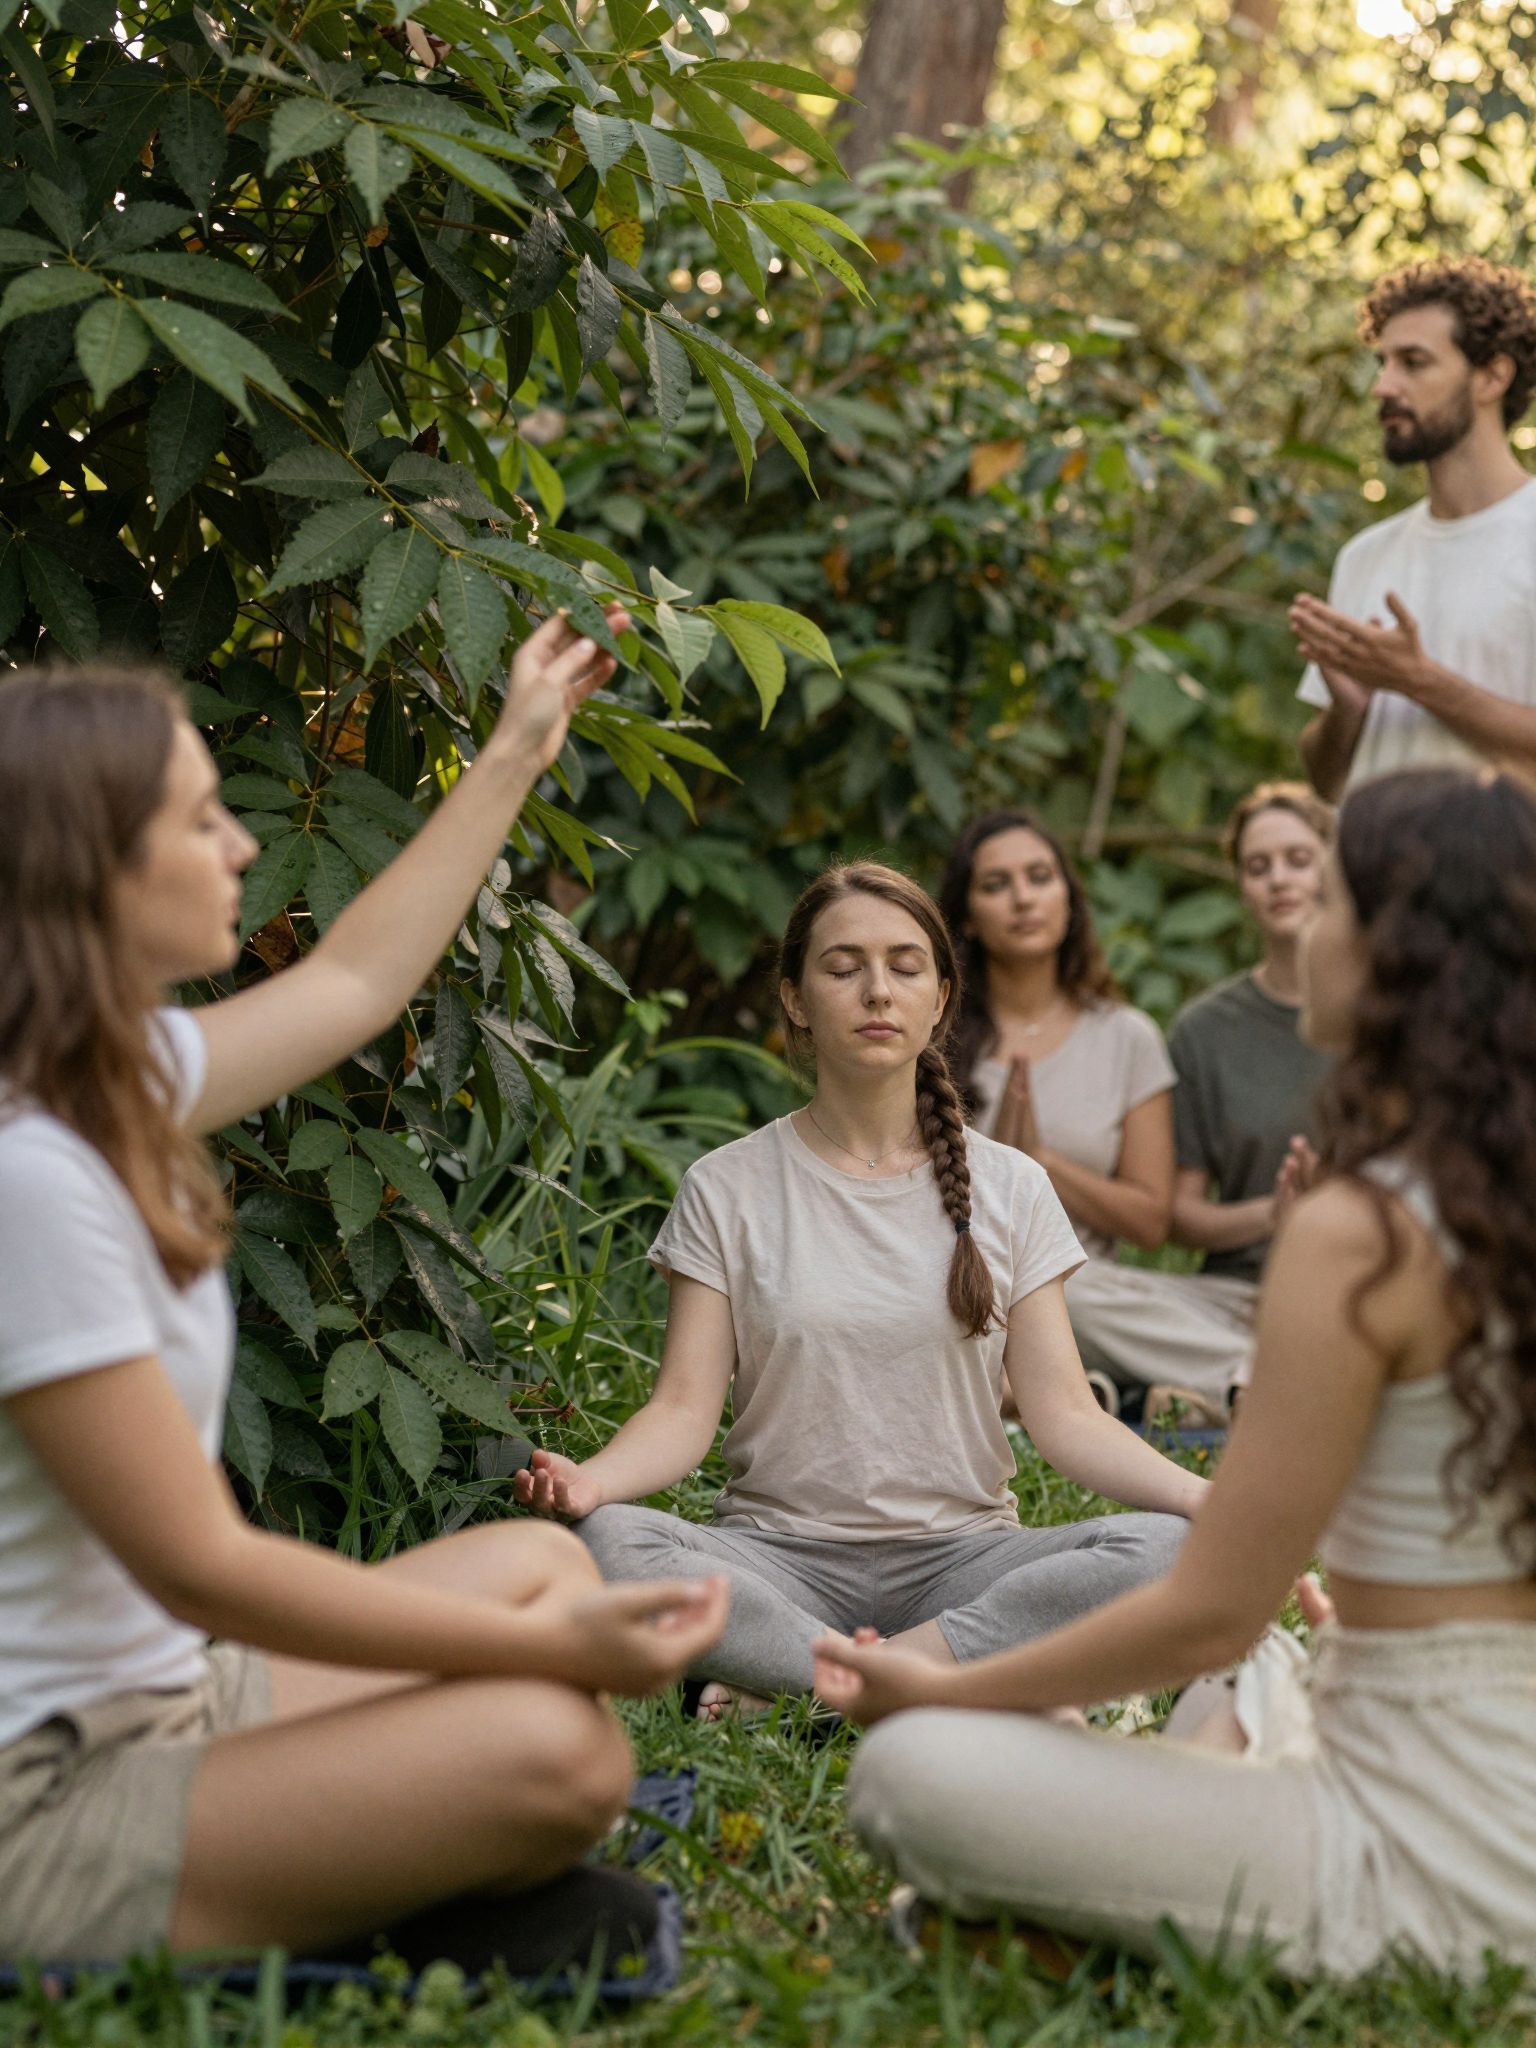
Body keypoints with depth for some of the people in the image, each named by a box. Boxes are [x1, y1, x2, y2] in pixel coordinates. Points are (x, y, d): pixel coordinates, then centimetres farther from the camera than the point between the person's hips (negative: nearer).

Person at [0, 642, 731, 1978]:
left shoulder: (113, 1081, 5)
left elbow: (355, 979, 24)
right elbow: (200, 1567, -22)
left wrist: (517, 755, 31)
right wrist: (550, 1645, -17)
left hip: (158, 1689, 10)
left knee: (540, 1562, 17)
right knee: (548, 1746, -26)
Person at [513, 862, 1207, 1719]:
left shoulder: (1009, 1188, 8)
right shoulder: (729, 1189, 5)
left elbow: (1065, 1414, 2)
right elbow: (685, 1407, -2)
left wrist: (1199, 1494, -17)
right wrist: (588, 1479, -25)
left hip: (958, 1557, 1)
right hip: (783, 1557, -1)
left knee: (1165, 1549, -28)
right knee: (606, 1541, -32)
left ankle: (786, 1687, -24)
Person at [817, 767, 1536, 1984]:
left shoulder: (1362, 1233, -22)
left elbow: (1210, 1616, -18)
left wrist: (939, 1689, -5)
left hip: (1432, 1862, -9)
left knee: (911, 1773, -11)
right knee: (1252, 1683, 37)